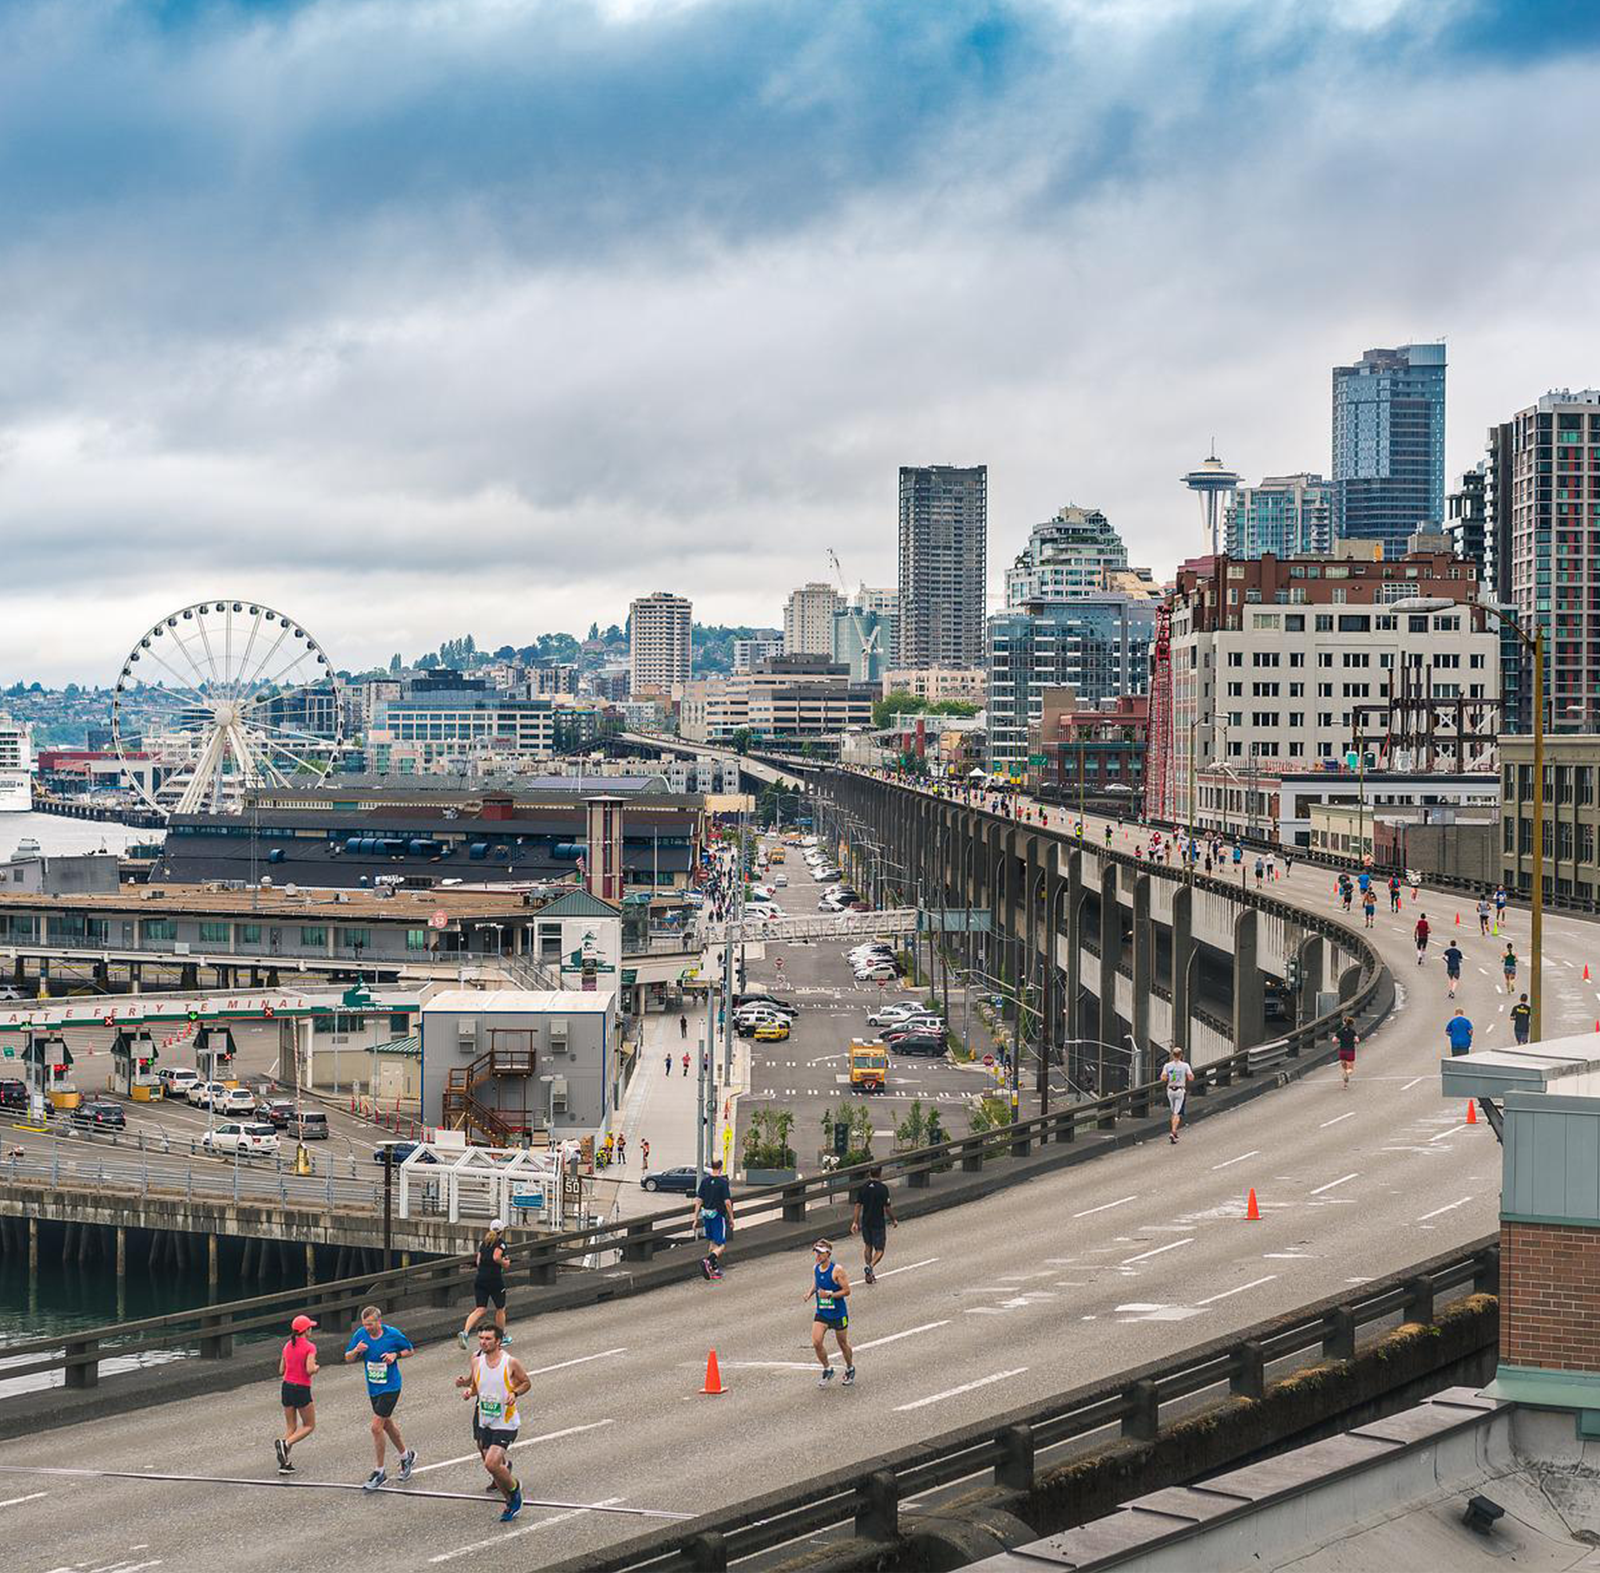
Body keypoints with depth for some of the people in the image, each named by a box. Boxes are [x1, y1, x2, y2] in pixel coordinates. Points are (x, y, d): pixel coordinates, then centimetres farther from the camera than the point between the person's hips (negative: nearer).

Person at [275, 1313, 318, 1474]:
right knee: (309, 1426, 9)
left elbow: (281, 1370, 11)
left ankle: (284, 1463, 5)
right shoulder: (309, 1347, -13)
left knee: (291, 1427, 14)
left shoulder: (287, 1346, 7)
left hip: (286, 1387, 6)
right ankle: (285, 1443, -13)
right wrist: (316, 1367, -1)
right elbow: (310, 1370, -21)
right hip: (302, 1389, -6)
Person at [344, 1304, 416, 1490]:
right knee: (387, 1424, 20)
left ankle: (379, 1472, 0)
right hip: (373, 1388, 6)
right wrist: (356, 1351, -21)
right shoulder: (360, 1335, -6)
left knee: (376, 1427, -11)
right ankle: (406, 1456, 43)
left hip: (390, 1387, -6)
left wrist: (395, 1355, -17)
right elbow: (347, 1359, 1)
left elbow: (410, 1350, 2)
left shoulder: (393, 1335, -15)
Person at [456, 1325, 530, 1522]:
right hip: (485, 1422, 5)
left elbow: (526, 1382, 2)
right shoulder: (477, 1361, 0)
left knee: (491, 1464, -18)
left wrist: (515, 1393, -16)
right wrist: (469, 1390, -8)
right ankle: (512, 1503, 27)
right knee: (491, 1464, 8)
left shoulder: (510, 1363, -12)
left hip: (506, 1423, -5)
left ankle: (514, 1487, 10)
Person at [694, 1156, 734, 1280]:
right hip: (719, 1215, -6)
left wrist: (696, 1217, 8)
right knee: (721, 1245, -2)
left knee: (712, 1243, 18)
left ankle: (715, 1269, 21)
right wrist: (731, 1218, -5)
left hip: (707, 1215, 6)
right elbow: (727, 1202, -15)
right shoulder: (723, 1182, -12)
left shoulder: (705, 1181, 3)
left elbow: (698, 1200, 3)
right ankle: (708, 1260, -27)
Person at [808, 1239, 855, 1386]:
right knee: (816, 1343, -10)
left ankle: (850, 1369, 36)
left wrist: (829, 1294, -27)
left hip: (838, 1313, -5)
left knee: (842, 1343, 11)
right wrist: (810, 1293, -3)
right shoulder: (815, 1268, 0)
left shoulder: (836, 1270, -18)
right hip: (821, 1312, 5)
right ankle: (827, 1369, 11)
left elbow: (846, 1291, -16)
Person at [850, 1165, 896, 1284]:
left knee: (868, 1246, 21)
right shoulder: (882, 1188, -14)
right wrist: (894, 1219, 5)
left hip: (865, 1221, 5)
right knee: (879, 1249, 5)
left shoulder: (863, 1186, 0)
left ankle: (869, 1274, 22)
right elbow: (887, 1207, -10)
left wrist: (855, 1222, 5)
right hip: (878, 1223, -5)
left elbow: (858, 1205, 0)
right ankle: (870, 1266, -21)